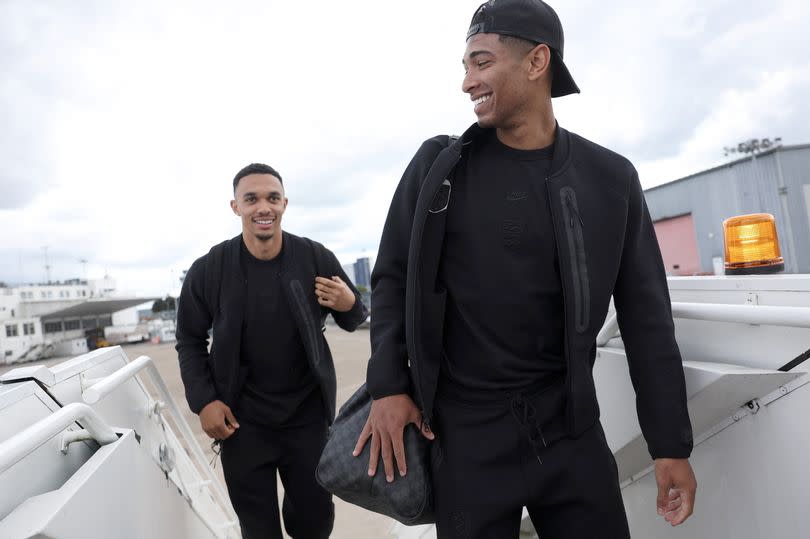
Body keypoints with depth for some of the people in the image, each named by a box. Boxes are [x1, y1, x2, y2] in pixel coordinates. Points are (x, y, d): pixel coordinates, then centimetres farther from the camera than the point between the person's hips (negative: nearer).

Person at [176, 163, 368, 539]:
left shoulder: (316, 259, -9)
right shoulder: (207, 271, -8)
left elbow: (353, 321, 4)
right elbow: (190, 341, 6)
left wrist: (349, 305, -18)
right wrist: (203, 401, -5)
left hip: (308, 417, 1)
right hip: (241, 422, 0)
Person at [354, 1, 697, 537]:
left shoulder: (609, 178, -1)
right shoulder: (438, 166, -2)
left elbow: (646, 315, 1)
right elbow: (393, 277, 3)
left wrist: (671, 443, 3)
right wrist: (388, 386, -5)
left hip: (570, 424, 1)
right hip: (466, 429, 0)